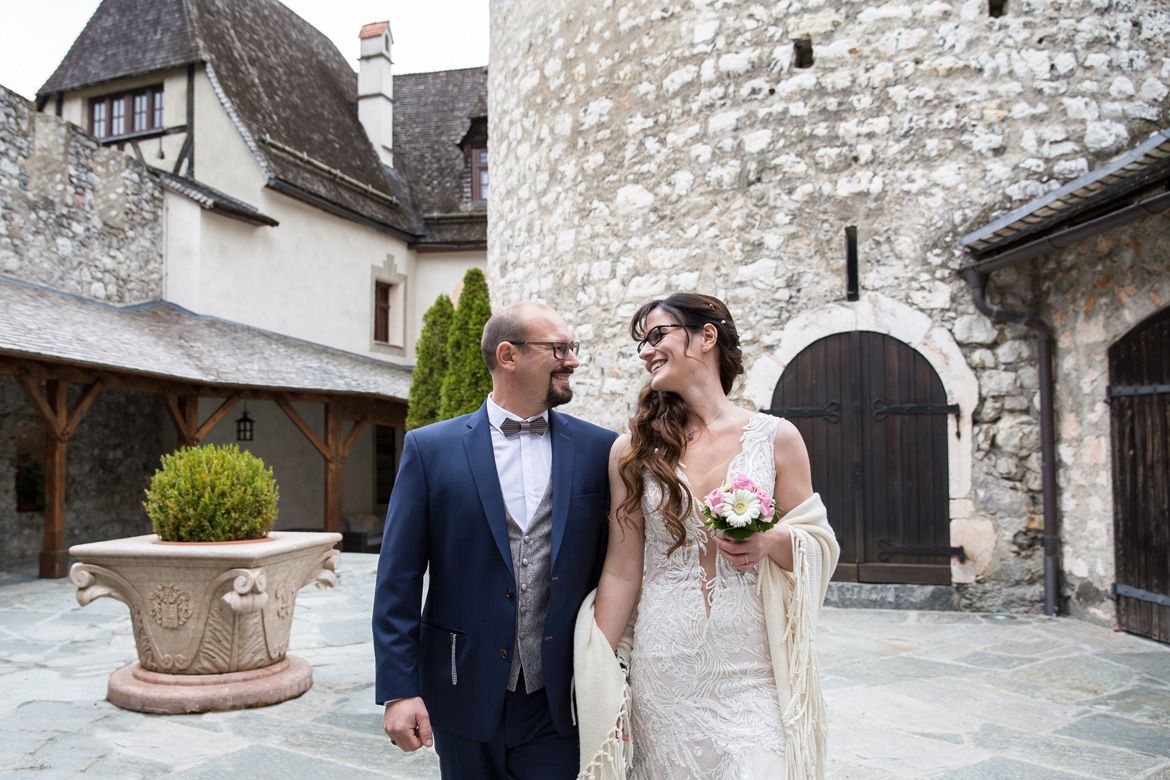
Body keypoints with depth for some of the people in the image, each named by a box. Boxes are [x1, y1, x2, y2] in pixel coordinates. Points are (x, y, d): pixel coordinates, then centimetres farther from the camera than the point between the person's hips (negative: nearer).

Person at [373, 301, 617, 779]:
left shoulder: (600, 450, -2)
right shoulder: (430, 448, -5)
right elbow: (398, 580, -4)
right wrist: (399, 689, -8)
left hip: (561, 703, 1)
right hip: (466, 699, 0)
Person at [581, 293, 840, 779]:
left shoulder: (777, 438, -2)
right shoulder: (634, 450, 0)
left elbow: (818, 544, 6)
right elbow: (622, 571, 2)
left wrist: (771, 543, -16)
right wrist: (598, 680, 1)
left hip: (753, 670, -1)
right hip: (663, 672, 1)